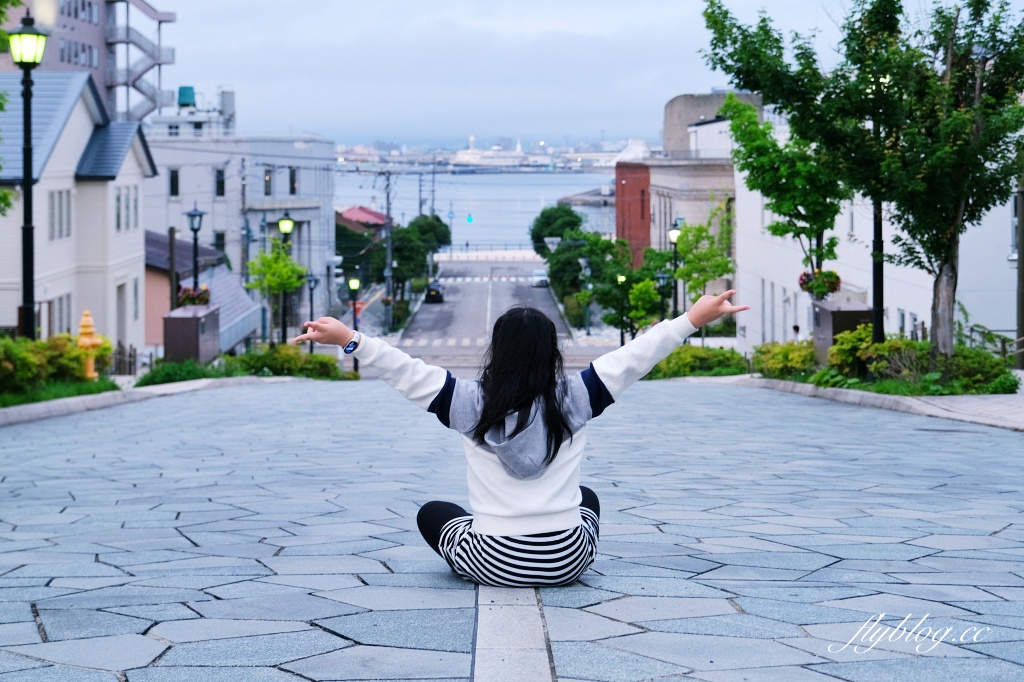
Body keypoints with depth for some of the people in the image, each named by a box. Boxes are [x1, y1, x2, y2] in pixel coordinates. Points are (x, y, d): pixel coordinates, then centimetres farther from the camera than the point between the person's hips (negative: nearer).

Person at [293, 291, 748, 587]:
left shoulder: (471, 404, -11)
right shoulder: (573, 399, -8)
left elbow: (406, 371, -13)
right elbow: (633, 357, -5)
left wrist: (348, 339, -8)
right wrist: (695, 318, -1)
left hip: (493, 561, -1)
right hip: (567, 560, 1)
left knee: (431, 513, 30)